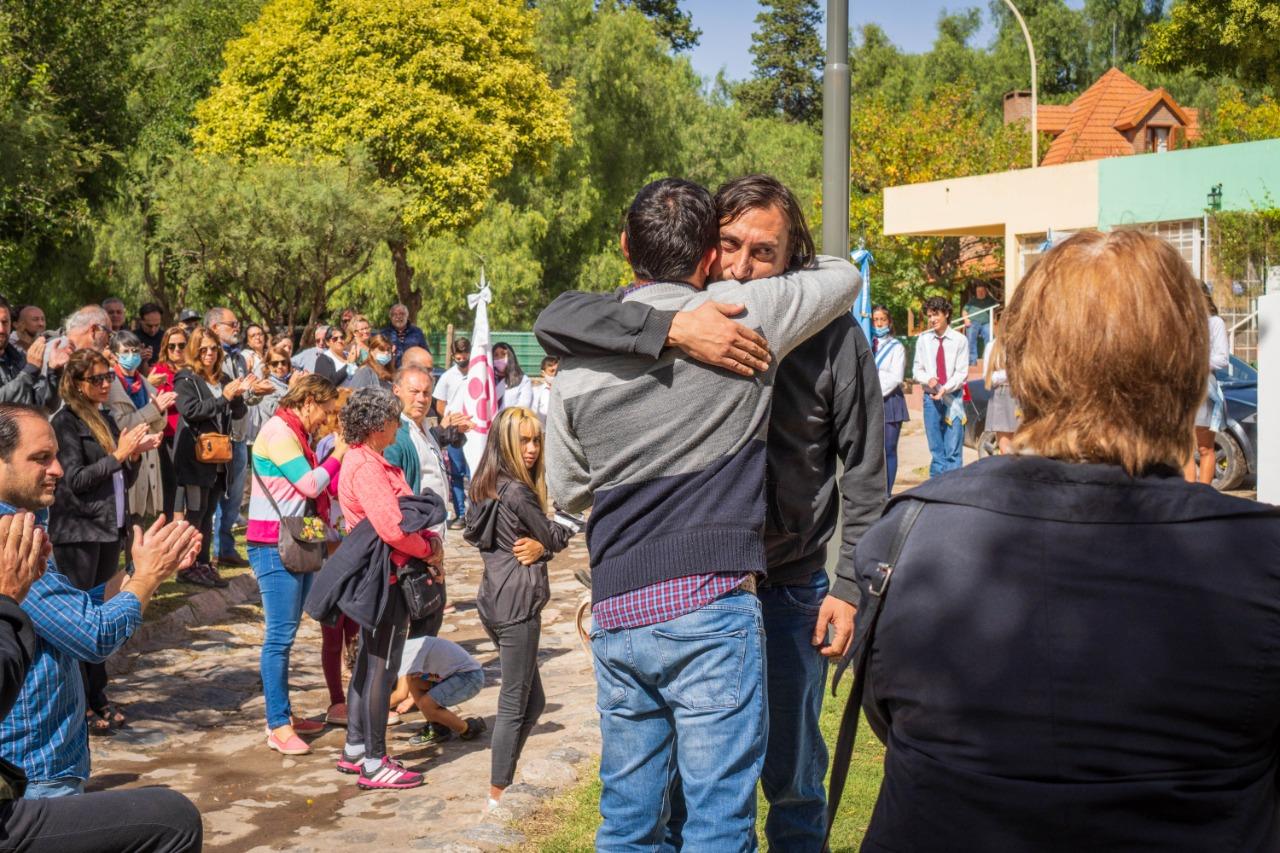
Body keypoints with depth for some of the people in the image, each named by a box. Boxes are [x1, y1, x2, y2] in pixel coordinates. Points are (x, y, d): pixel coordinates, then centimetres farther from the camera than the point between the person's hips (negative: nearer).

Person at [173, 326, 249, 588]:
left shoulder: (223, 380, 15)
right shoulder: (185, 379, -3)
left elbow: (239, 413, 12)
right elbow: (190, 410, -17)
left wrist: (237, 396, -9)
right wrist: (223, 398, -20)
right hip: (195, 455, -6)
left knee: (208, 512, 11)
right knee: (196, 512, -4)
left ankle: (204, 564, 17)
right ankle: (187, 565, 2)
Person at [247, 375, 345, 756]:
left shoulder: (296, 433, 17)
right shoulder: (278, 431, -13)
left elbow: (318, 487, 14)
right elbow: (310, 484, -17)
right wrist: (339, 453, -5)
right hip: (274, 546, -10)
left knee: (285, 634, 13)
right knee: (280, 635, -8)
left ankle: (283, 715, 19)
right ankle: (278, 727, -4)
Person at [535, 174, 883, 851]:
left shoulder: (832, 336, -8)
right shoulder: (671, 316, -6)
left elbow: (864, 471, -2)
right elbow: (555, 321, -20)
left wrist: (849, 587, -6)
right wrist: (671, 329, -32)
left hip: (789, 586, -1)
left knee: (792, 777, 15)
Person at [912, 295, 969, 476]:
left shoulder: (959, 340, -4)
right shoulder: (923, 339, 4)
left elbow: (962, 372, -4)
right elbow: (917, 370, 8)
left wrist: (945, 388, -18)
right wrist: (928, 379, -13)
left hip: (953, 398, -3)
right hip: (931, 398, 3)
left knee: (953, 450, -3)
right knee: (936, 449, 7)